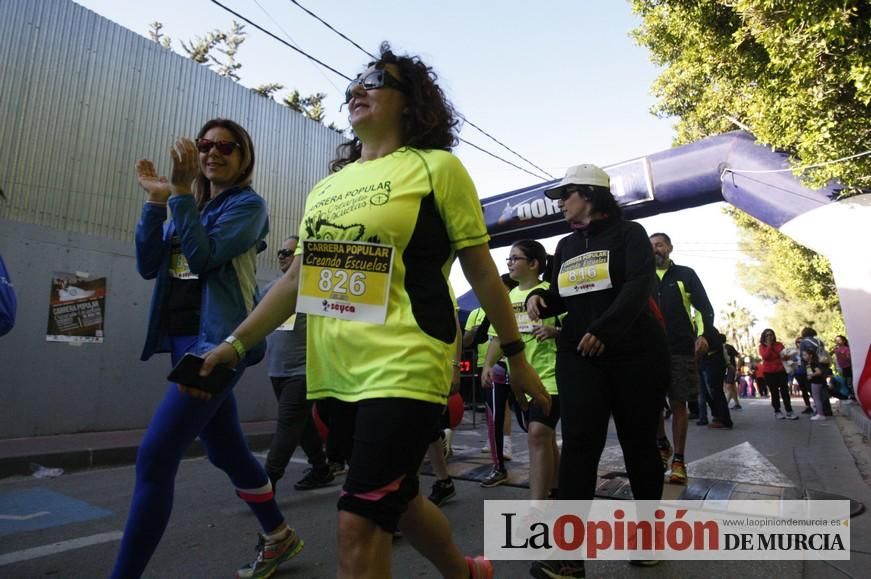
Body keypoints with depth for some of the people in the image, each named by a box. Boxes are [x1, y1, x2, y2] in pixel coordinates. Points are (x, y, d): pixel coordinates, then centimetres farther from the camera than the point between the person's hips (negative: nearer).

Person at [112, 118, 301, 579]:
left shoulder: (247, 204, -3)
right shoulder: (190, 205, 17)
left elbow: (205, 255, -18)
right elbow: (149, 266, 6)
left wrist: (181, 192, -17)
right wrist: (156, 200, -2)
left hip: (218, 341, -8)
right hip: (184, 339, 8)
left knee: (154, 458, -13)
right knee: (226, 451, 16)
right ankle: (279, 538, 34)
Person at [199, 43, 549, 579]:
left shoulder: (437, 167, -1)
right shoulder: (326, 187, 15)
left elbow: (481, 271, -1)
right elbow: (298, 278, 15)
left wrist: (516, 356, 1)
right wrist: (236, 343, 9)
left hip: (404, 368, -7)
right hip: (337, 371, 7)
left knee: (360, 526, -8)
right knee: (396, 499, 22)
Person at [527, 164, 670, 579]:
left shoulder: (628, 234, -1)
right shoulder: (566, 246, 16)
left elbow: (639, 286, -16)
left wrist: (603, 330, -28)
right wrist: (538, 298, -6)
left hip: (635, 352, -3)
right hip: (578, 355, 4)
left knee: (638, 442, 8)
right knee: (579, 443, -6)